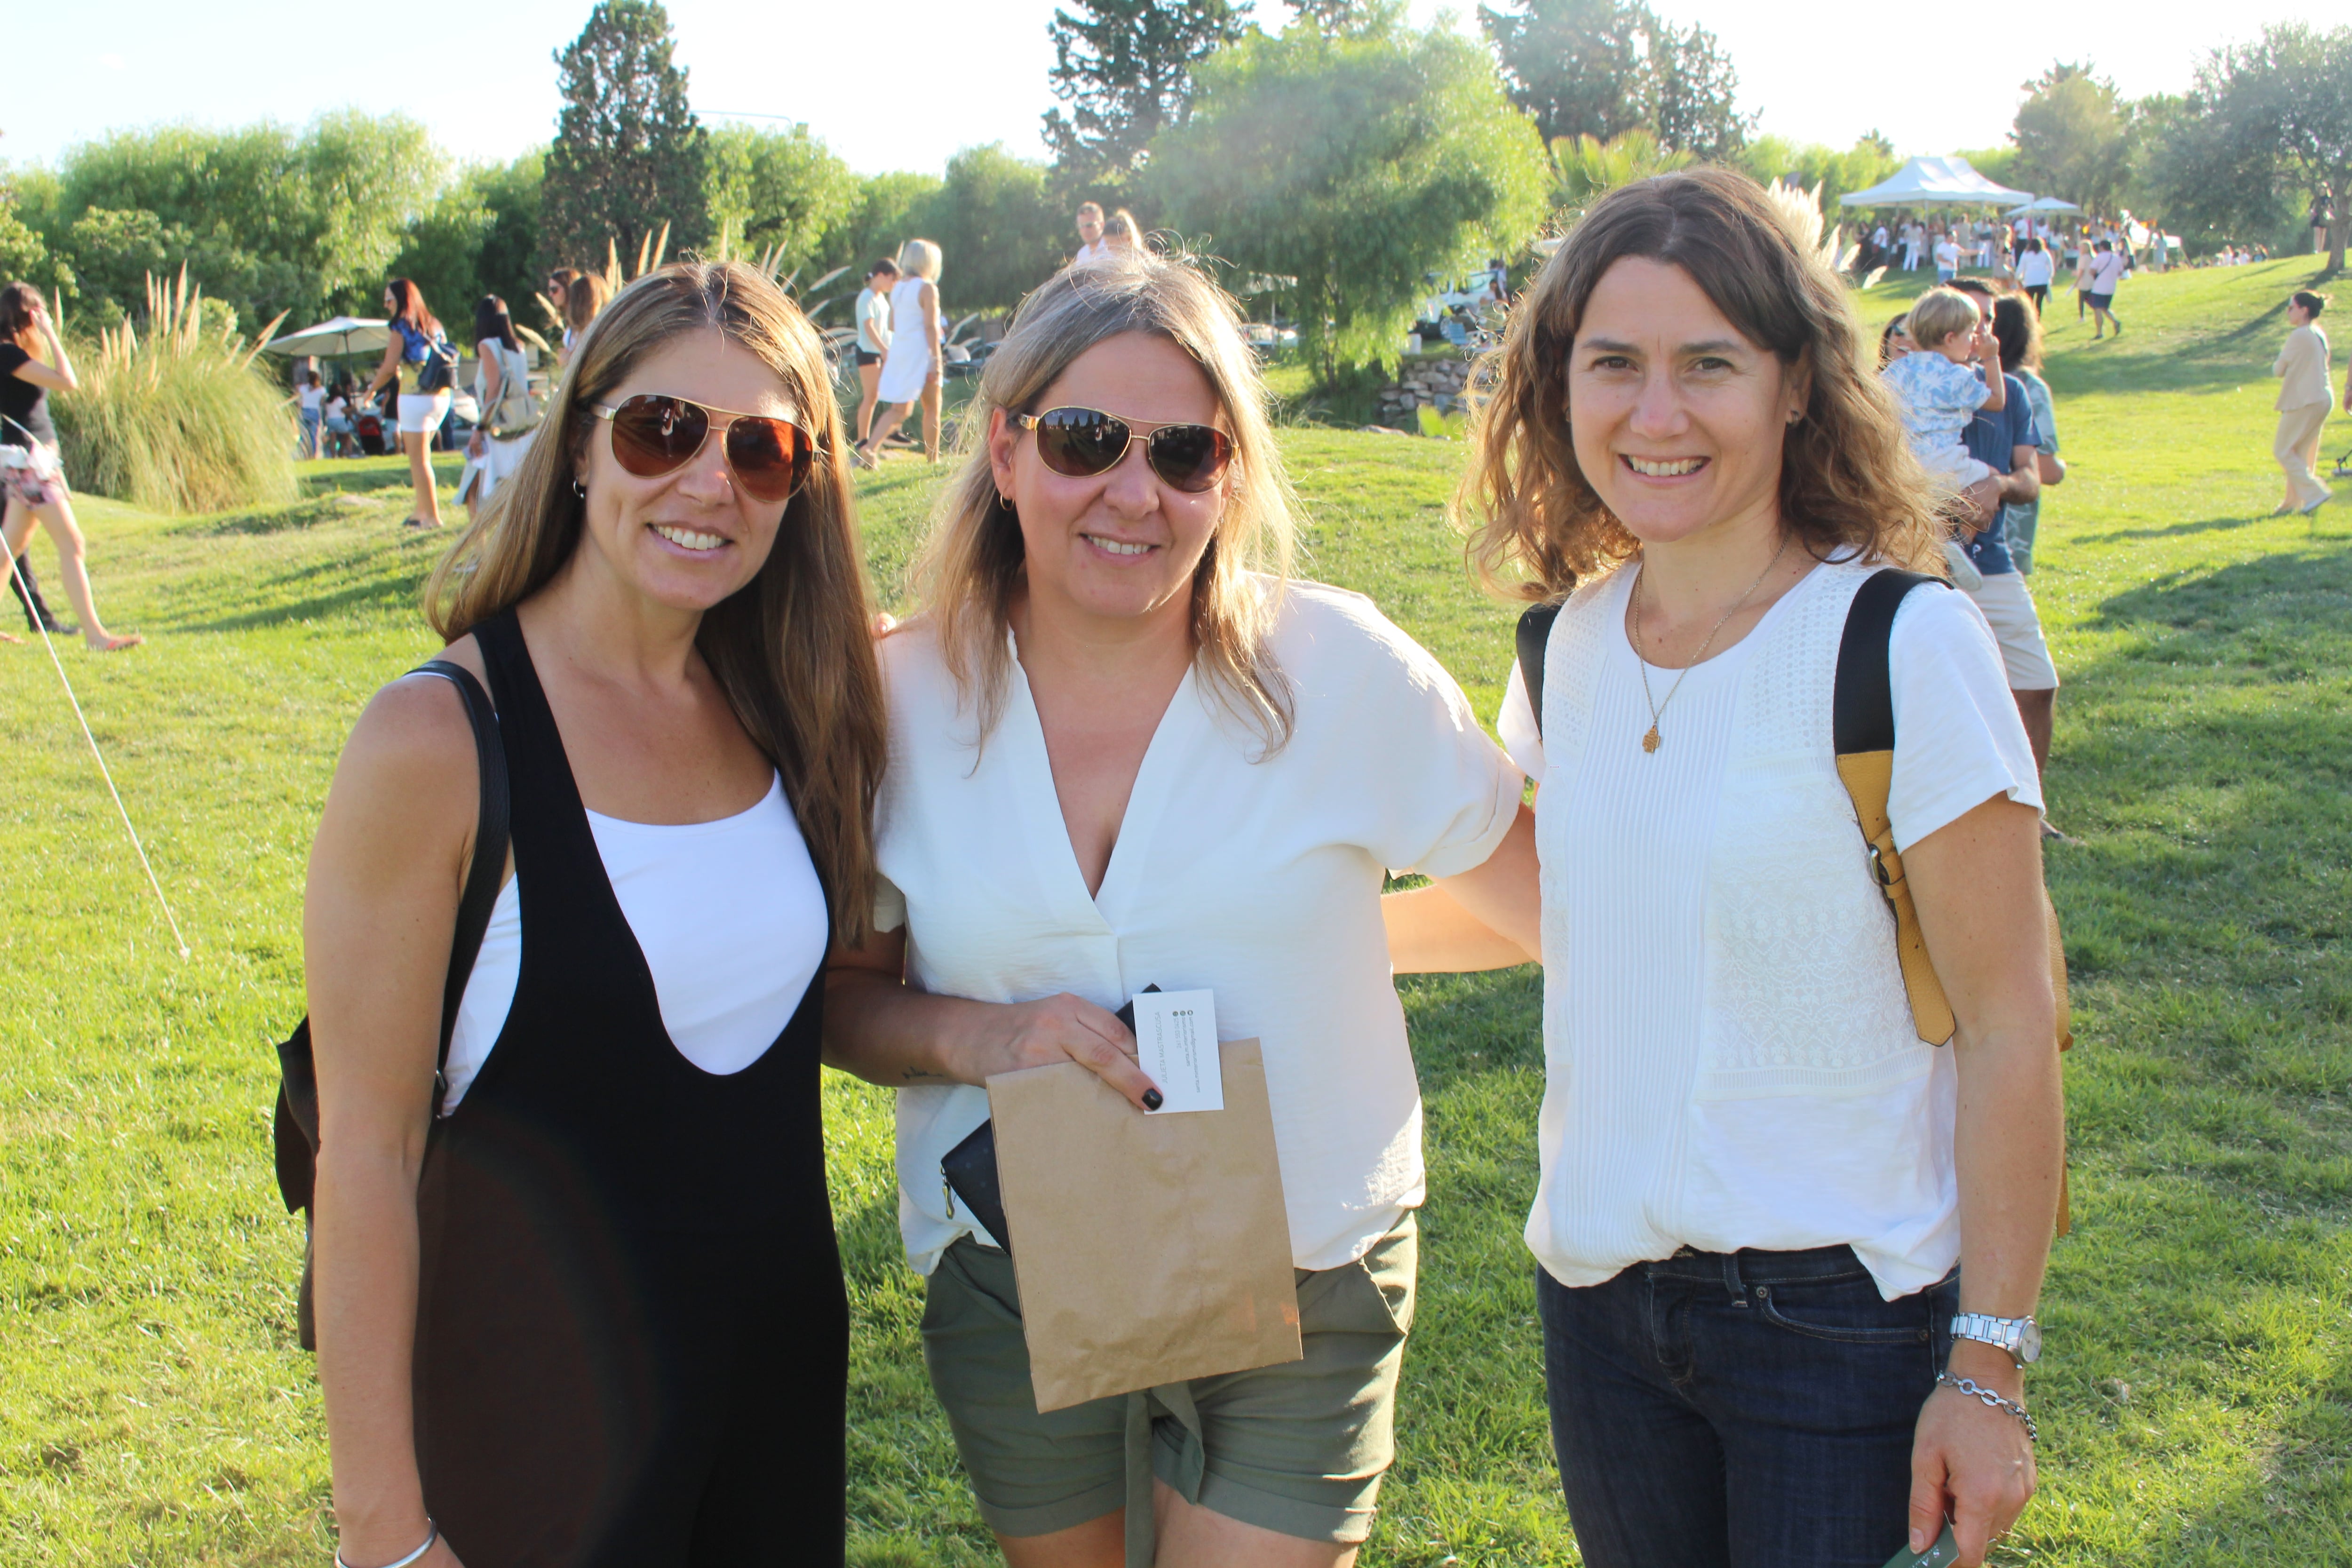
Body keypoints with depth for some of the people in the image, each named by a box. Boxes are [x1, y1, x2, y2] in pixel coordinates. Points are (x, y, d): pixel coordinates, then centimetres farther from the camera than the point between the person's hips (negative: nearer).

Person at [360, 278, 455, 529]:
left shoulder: (402, 328, -7)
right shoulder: (434, 325, 12)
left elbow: (389, 368, -10)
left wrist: (371, 391, 6)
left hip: (416, 397, -7)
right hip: (442, 396, 7)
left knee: (419, 459, -2)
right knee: (422, 456, 18)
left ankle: (432, 517, -4)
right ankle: (422, 511, 20)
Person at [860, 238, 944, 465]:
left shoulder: (897, 287, 11)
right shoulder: (927, 288, -11)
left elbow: (893, 325, 15)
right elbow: (930, 327, -17)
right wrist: (936, 359, -17)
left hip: (898, 349, 7)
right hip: (920, 352, -7)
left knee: (900, 409, 7)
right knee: (932, 406, 7)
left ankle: (870, 446, -11)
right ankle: (933, 459, 12)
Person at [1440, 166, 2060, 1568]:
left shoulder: (1904, 646, -15)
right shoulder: (1573, 642, 1)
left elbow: (2009, 1027, -13)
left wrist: (1988, 1369, -13)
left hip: (1840, 1313, -5)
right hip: (1598, 1290, 5)